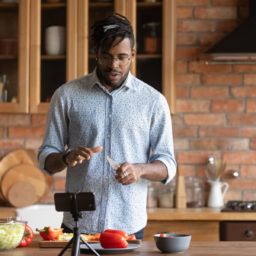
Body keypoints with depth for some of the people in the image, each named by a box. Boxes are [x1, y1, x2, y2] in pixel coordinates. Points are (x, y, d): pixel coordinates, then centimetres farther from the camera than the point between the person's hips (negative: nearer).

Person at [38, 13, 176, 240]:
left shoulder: (153, 101, 1)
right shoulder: (66, 95, 2)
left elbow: (167, 165, 2)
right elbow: (46, 158, 5)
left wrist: (140, 169, -19)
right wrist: (67, 158, -17)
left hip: (129, 226, 0)